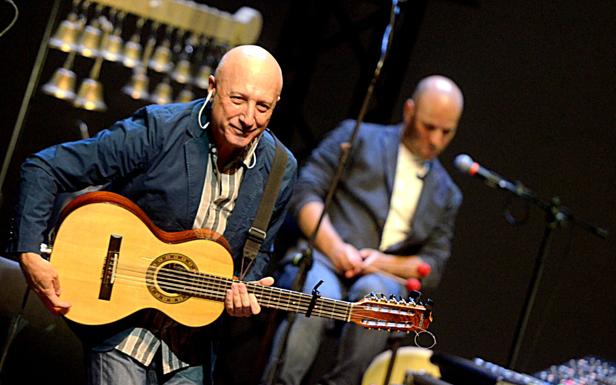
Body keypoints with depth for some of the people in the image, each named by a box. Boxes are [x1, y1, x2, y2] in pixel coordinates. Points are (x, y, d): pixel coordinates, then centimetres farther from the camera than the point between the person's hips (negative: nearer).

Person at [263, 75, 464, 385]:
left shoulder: (446, 195, 21)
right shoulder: (358, 138, 12)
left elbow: (433, 267, 15)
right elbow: (305, 191, 2)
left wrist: (382, 262, -5)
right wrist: (335, 248, -13)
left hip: (384, 278, 2)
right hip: (320, 257, -2)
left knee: (374, 292, -36)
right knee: (317, 298, -38)